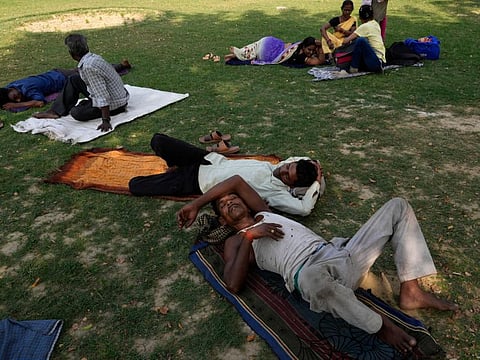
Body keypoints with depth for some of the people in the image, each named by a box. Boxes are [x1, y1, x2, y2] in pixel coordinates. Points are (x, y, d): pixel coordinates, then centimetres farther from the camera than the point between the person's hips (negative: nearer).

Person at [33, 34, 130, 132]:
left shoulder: (88, 66, -27)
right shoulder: (93, 57, 2)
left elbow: (102, 96, -31)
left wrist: (106, 121, -31)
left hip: (114, 103, -9)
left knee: (76, 113, -15)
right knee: (73, 80, 10)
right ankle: (56, 111, 14)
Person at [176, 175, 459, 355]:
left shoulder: (265, 214, 29)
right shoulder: (235, 242, 13)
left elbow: (237, 180, 25)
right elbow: (234, 285, -5)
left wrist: (195, 204, 23)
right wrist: (249, 237, -7)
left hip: (341, 258, 7)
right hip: (309, 273, -6)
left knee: (398, 206, 4)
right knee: (313, 276, -47)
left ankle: (411, 292, -3)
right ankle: (381, 327, -17)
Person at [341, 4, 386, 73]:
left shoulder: (365, 26, -10)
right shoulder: (376, 24, 13)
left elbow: (346, 41, -11)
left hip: (376, 62, -9)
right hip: (380, 61, 9)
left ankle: (353, 68, -16)